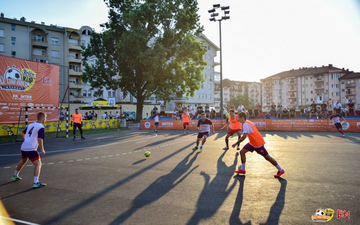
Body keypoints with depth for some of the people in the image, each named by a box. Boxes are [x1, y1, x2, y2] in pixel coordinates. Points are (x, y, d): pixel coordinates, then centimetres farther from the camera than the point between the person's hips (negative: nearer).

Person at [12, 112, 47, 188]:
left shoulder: (30, 125, 14)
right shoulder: (41, 127, -11)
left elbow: (22, 134, 26)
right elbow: (40, 139, -21)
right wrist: (42, 150, -14)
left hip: (23, 147, 9)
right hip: (31, 149, -9)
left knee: (23, 161, 32)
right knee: (38, 164, -11)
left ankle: (15, 175, 51)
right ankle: (36, 182, -22)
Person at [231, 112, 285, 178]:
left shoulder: (246, 124, -20)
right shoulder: (248, 122, 10)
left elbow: (244, 137, -30)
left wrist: (236, 143, -26)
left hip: (258, 143, -10)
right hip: (253, 142, 10)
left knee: (267, 157, 0)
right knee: (242, 152, 5)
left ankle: (280, 170, 13)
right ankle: (242, 169, 11)